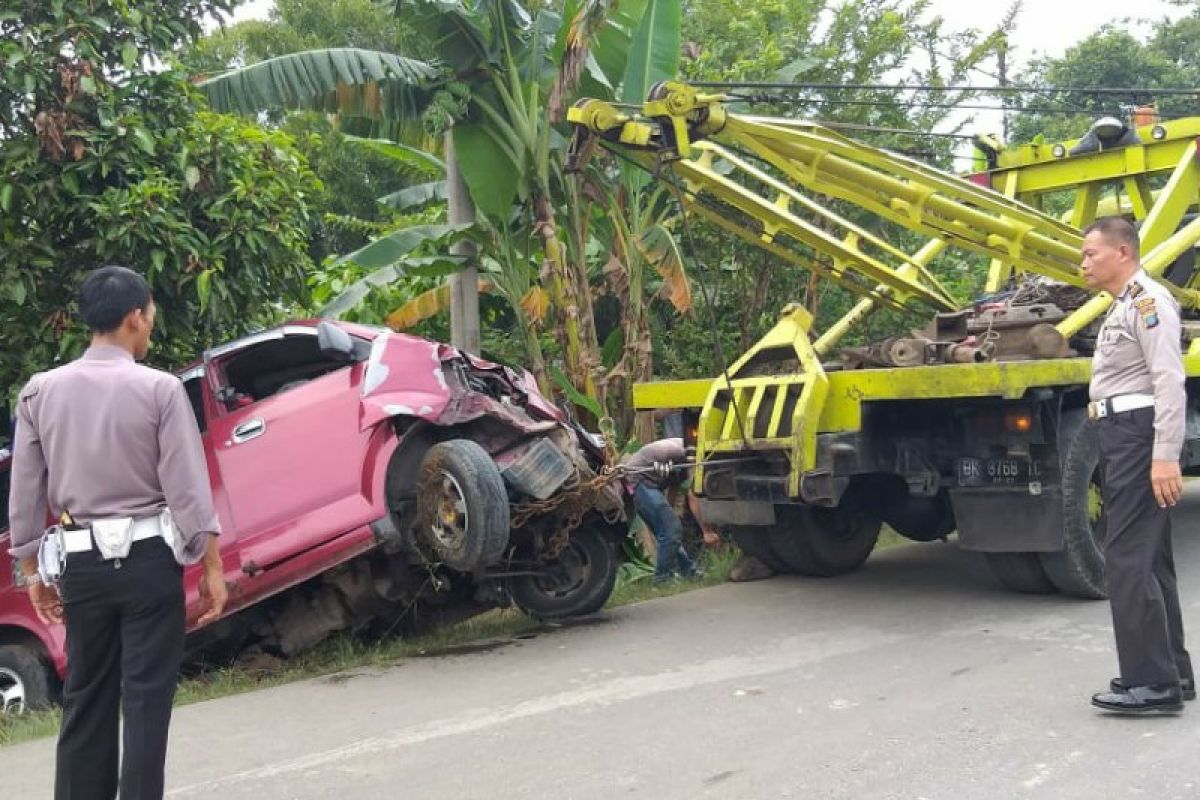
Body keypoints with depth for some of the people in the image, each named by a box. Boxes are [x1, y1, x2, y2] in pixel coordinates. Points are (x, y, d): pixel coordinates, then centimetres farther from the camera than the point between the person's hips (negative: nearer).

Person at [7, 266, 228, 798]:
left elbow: (25, 491, 5)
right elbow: (187, 487, -10)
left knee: (85, 698, 13)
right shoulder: (159, 388, -9)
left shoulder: (41, 391, 2)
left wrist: (31, 568, 15)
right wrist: (211, 566, -3)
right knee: (146, 698, 2)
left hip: (82, 562, 4)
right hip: (148, 557, -4)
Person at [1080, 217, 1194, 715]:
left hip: (1139, 435, -11)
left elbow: (1169, 380, -20)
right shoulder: (1122, 307, 21)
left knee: (1129, 560, -11)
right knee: (1147, 560, 13)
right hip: (1120, 436, 11)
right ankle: (1171, 673, 20)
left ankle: (1150, 681, -7)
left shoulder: (1148, 299, -11)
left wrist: (1165, 456, -27)